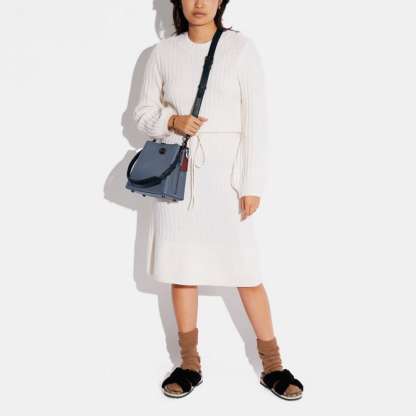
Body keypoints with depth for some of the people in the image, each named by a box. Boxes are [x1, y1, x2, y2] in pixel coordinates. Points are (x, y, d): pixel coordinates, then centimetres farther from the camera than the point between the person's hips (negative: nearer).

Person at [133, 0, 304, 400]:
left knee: (246, 270, -1)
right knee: (181, 268, 7)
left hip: (224, 172, -2)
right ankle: (190, 364, 22)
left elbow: (256, 121, -4)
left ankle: (273, 366, 14)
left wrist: (253, 185, -8)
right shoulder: (164, 51, 6)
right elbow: (143, 112, 11)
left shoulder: (241, 47, -1)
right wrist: (171, 122, -11)